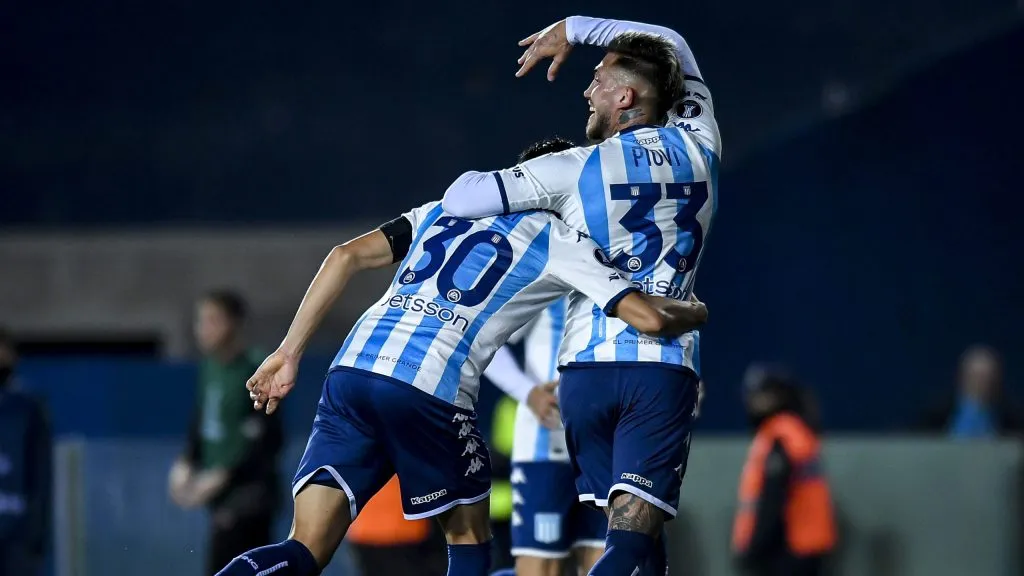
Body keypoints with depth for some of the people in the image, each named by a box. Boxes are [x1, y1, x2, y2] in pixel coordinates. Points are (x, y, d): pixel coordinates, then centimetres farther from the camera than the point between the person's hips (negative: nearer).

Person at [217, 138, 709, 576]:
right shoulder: (559, 242, 14)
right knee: (468, 536, 22)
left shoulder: (446, 209, 28)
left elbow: (346, 256, 18)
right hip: (425, 389, -4)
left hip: (351, 368, 4)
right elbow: (648, 318, 6)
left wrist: (289, 353, 18)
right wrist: (691, 313, 29)